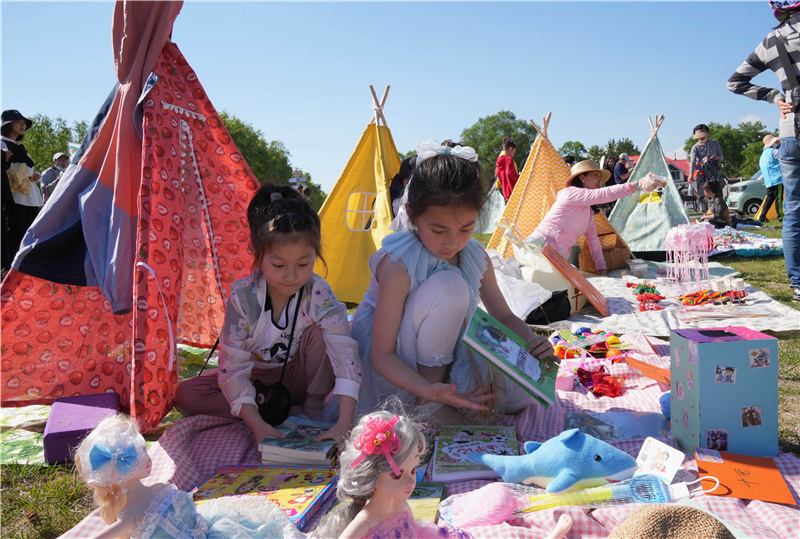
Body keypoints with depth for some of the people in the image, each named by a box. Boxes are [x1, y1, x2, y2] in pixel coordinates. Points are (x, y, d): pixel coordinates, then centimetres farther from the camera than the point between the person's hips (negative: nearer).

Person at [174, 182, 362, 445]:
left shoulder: (318, 294, -25)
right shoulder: (243, 297, -23)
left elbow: (345, 352, -34)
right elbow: (233, 366, -25)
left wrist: (343, 425, -45)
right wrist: (257, 424, -38)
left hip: (299, 378, -1)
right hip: (255, 380, 2)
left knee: (321, 332, -29)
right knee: (186, 395, -21)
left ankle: (314, 407, -10)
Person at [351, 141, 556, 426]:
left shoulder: (476, 256, -8)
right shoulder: (398, 264, -27)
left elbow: (504, 317, 6)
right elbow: (382, 355, -25)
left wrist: (533, 343, -16)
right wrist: (430, 392, -41)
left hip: (444, 357, 6)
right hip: (398, 369, -5)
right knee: (447, 286, -31)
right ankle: (429, 405, -18)